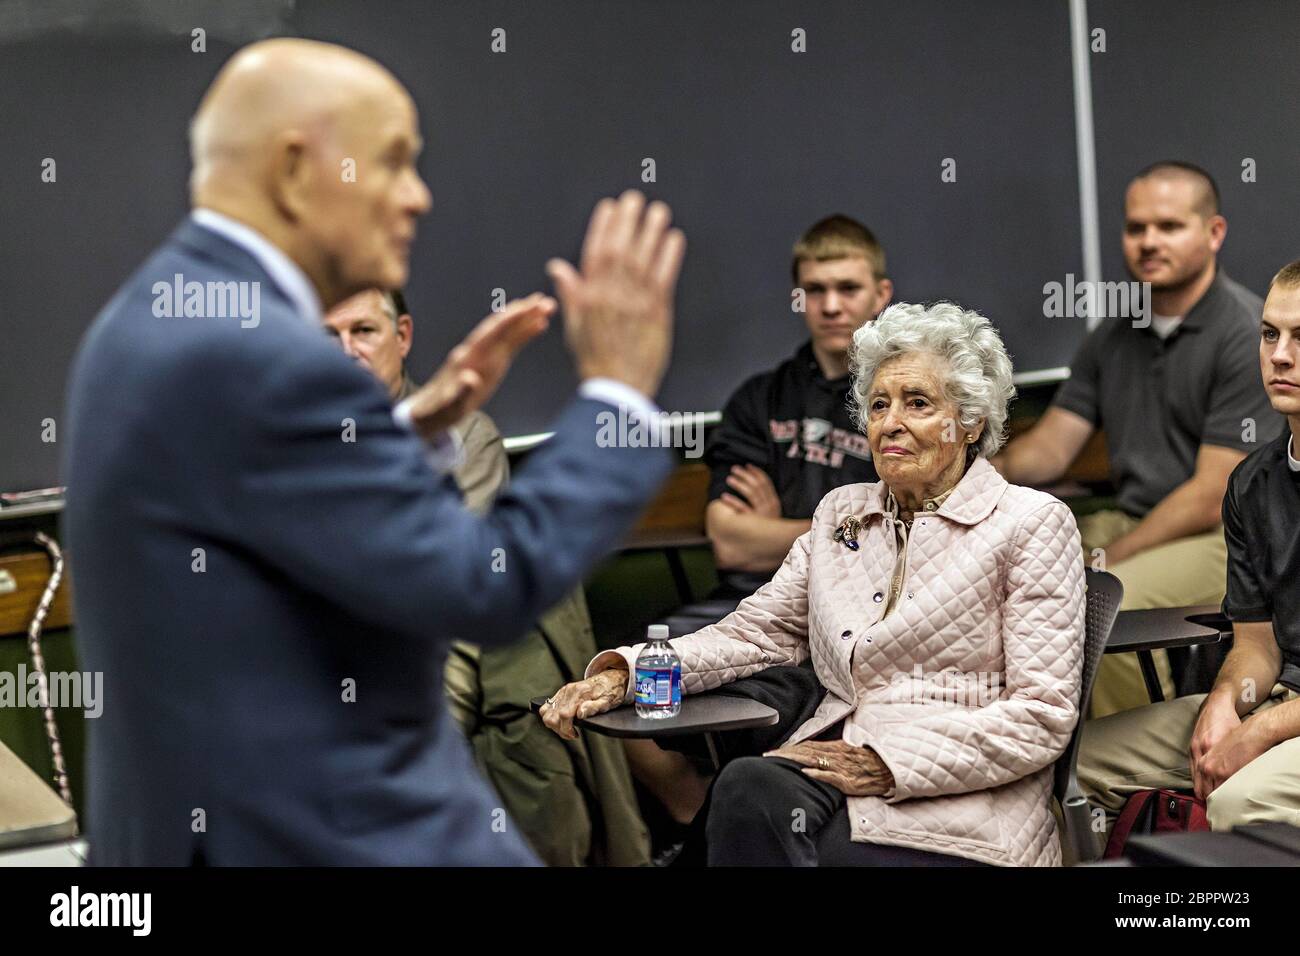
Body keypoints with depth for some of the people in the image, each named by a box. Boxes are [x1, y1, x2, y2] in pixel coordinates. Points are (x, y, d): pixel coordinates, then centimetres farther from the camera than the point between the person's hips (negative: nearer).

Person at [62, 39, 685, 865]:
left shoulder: (152, 321, 8)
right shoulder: (257, 358, -23)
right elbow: (487, 587, -22)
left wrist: (416, 428, 7)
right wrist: (616, 389, -13)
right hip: (326, 833, -10)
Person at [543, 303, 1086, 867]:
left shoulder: (1032, 523, 3)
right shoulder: (840, 513, 21)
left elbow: (1042, 715, -4)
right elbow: (756, 631, 15)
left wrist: (891, 764, -14)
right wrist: (622, 674, -3)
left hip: (961, 801, -4)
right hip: (834, 767, 5)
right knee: (748, 786, -33)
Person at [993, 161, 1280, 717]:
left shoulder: (1246, 333, -13)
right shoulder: (1115, 333, 11)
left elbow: (1213, 498, -17)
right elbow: (1053, 444, 8)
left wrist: (1106, 560, -18)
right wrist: (998, 467, -15)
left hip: (1228, 537, -7)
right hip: (1129, 521, 7)